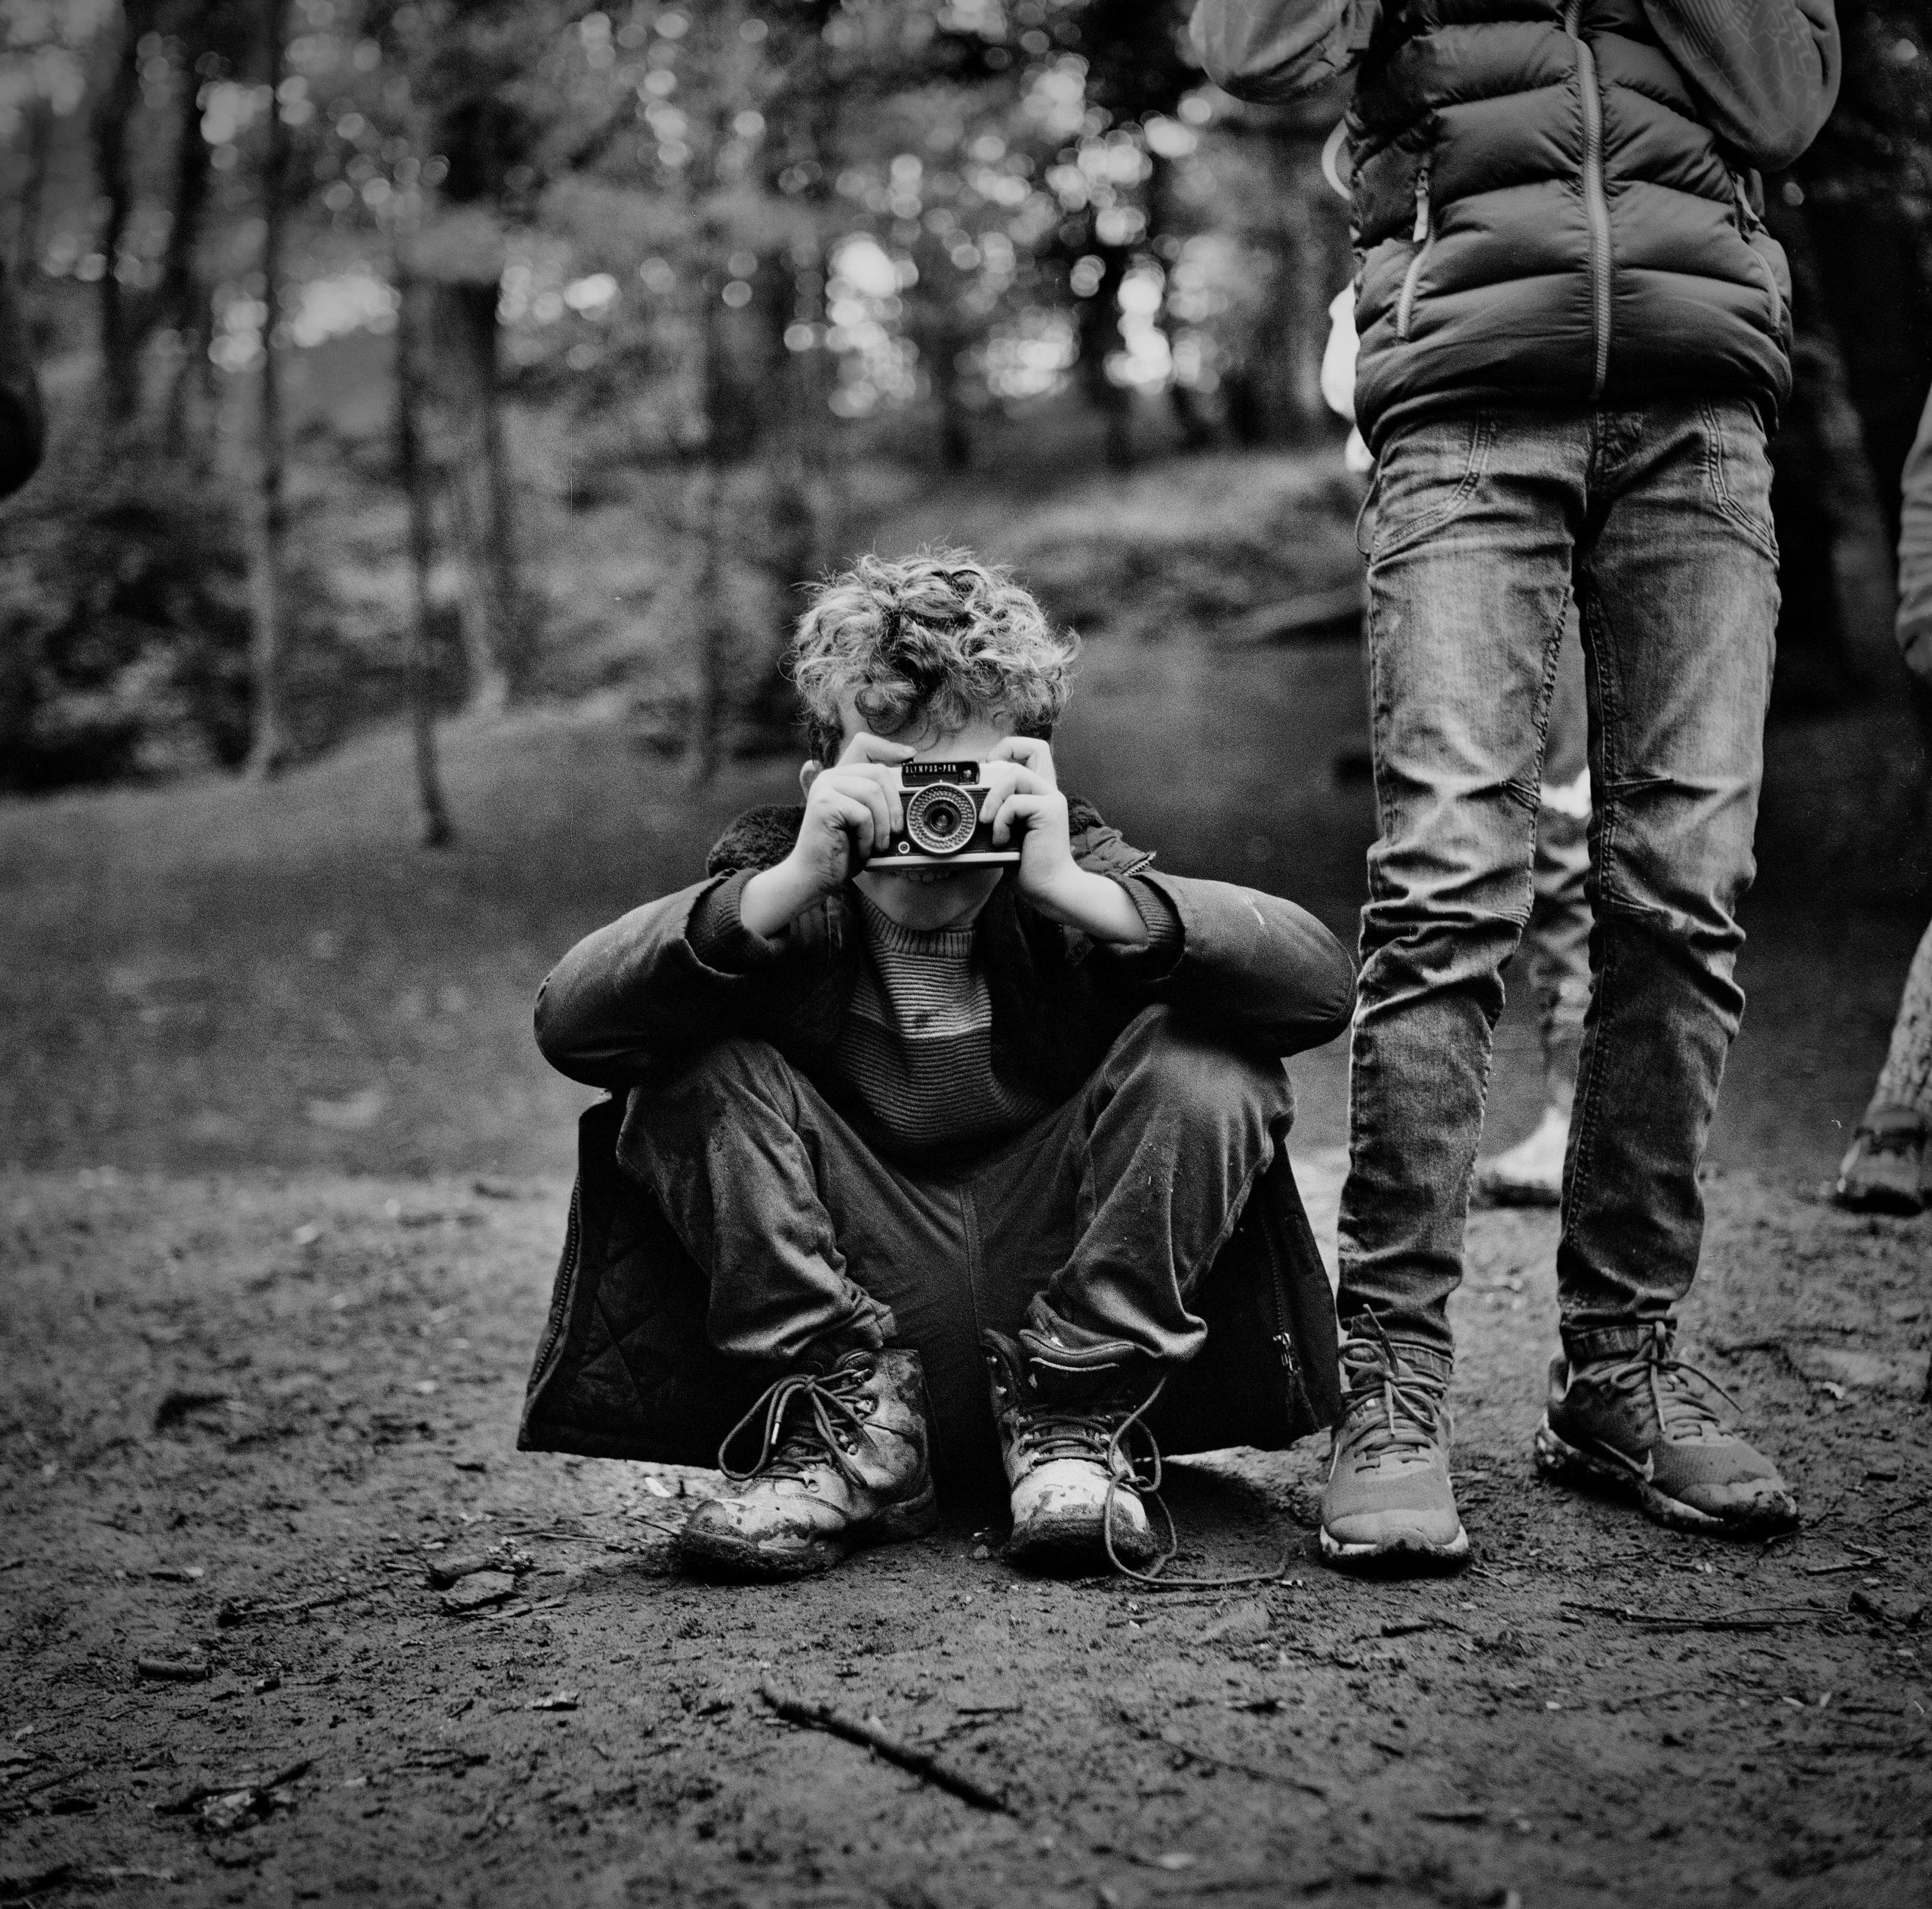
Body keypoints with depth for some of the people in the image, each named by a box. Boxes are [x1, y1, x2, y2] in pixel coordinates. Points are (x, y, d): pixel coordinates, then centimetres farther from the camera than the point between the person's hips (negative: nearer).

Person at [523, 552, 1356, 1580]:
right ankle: (845, 1431, -12)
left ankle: (1070, 1425, -11)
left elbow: (1322, 986, -21)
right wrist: (786, 887, -34)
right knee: (698, 1066, -18)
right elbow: (566, 1024, -23)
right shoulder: (775, 875, -6)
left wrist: (1073, 890, -33)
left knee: (1206, 1055, -19)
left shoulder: (1075, 866, -6)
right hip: (835, 1323, 0)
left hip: (1062, 1294, 0)